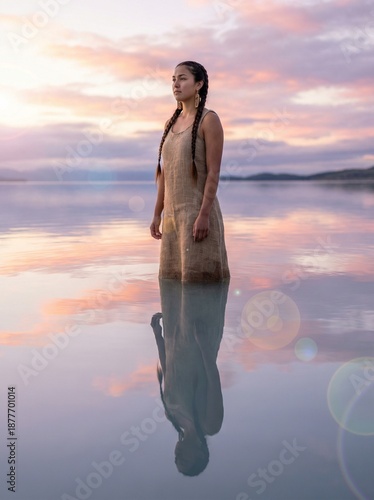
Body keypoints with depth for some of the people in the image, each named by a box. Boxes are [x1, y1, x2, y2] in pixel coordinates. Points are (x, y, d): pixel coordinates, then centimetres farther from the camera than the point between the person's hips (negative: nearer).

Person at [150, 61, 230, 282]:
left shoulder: (210, 120, -9)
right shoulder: (172, 123, 15)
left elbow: (214, 172, -15)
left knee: (199, 278, -7)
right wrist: (157, 215, 13)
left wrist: (204, 215, -22)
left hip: (199, 213, -8)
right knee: (175, 278, 9)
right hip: (175, 214, 8)